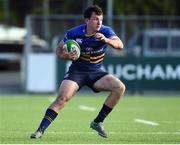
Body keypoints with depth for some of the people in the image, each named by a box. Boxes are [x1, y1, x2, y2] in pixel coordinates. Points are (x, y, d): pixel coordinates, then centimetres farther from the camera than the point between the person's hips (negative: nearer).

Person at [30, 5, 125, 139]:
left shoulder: (106, 31, -11)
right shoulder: (74, 33, -13)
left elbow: (120, 45, -27)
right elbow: (59, 49, 1)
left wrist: (106, 40, -47)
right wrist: (66, 56, -23)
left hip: (96, 73, 3)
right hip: (77, 71, -3)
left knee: (120, 87, -17)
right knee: (63, 97, -25)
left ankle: (98, 122, -5)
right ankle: (40, 130, -19)